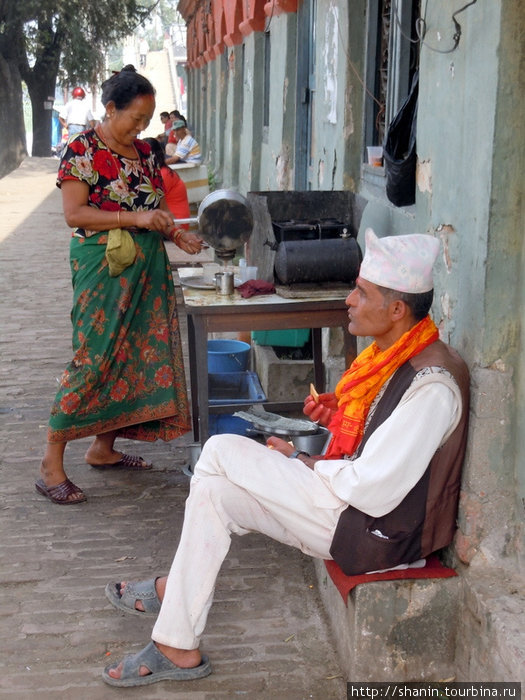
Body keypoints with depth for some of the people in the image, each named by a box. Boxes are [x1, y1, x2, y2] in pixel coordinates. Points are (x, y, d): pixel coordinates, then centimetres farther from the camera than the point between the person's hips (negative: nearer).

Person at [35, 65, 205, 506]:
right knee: (94, 357, -10)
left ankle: (104, 448, 22)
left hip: (147, 269, 7)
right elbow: (74, 213, -16)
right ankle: (52, 463, -1)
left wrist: (177, 235, 1)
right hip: (102, 267, -7)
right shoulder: (82, 150, -8)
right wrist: (136, 218, -21)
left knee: (138, 353, 8)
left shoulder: (144, 152, 12)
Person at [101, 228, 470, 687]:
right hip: (355, 496, 10)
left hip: (378, 533, -10)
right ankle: (178, 647, 9)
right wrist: (339, 413, 0)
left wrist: (299, 461, -11)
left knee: (222, 452, -13)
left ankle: (172, 589, 8)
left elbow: (374, 490, -26)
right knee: (215, 490, 3)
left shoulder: (431, 386, -25)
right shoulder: (394, 354, 5)